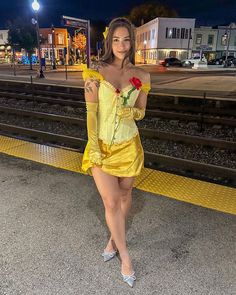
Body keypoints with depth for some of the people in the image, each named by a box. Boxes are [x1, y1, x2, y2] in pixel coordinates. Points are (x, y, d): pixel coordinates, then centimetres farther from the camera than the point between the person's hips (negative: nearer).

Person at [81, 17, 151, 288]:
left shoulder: (141, 76, 0)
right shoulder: (96, 72, -5)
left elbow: (141, 112, 7)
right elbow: (91, 111, -6)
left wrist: (131, 112, -16)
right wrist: (93, 146, -11)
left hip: (128, 145, 2)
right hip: (101, 145, -2)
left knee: (124, 195, 15)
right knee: (111, 202, -1)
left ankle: (114, 239, 42)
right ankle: (125, 255, 21)